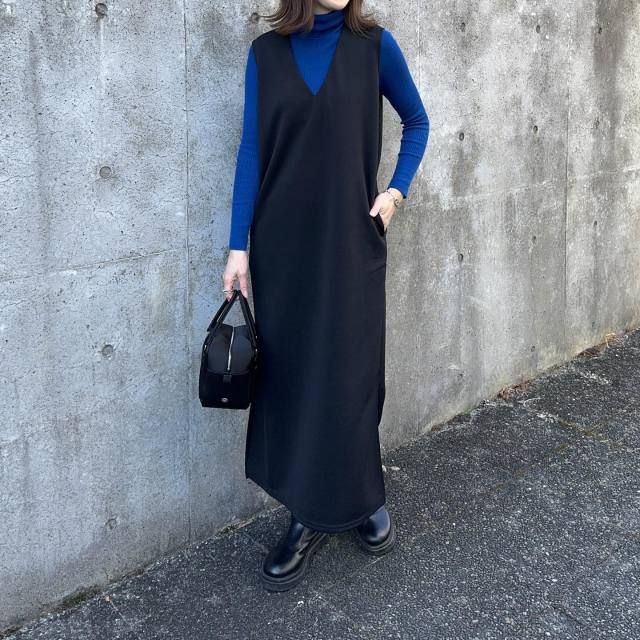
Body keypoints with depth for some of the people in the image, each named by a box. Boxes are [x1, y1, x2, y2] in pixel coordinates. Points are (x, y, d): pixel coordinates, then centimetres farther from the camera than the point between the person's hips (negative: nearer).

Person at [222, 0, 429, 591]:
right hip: (283, 244, 2)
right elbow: (252, 150, 2)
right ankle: (312, 513, 19)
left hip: (351, 242, -1)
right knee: (290, 375, 5)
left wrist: (397, 190, 0)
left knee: (350, 374, 3)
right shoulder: (266, 52, 4)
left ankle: (361, 499, 25)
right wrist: (239, 246, -3)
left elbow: (417, 122, 14)